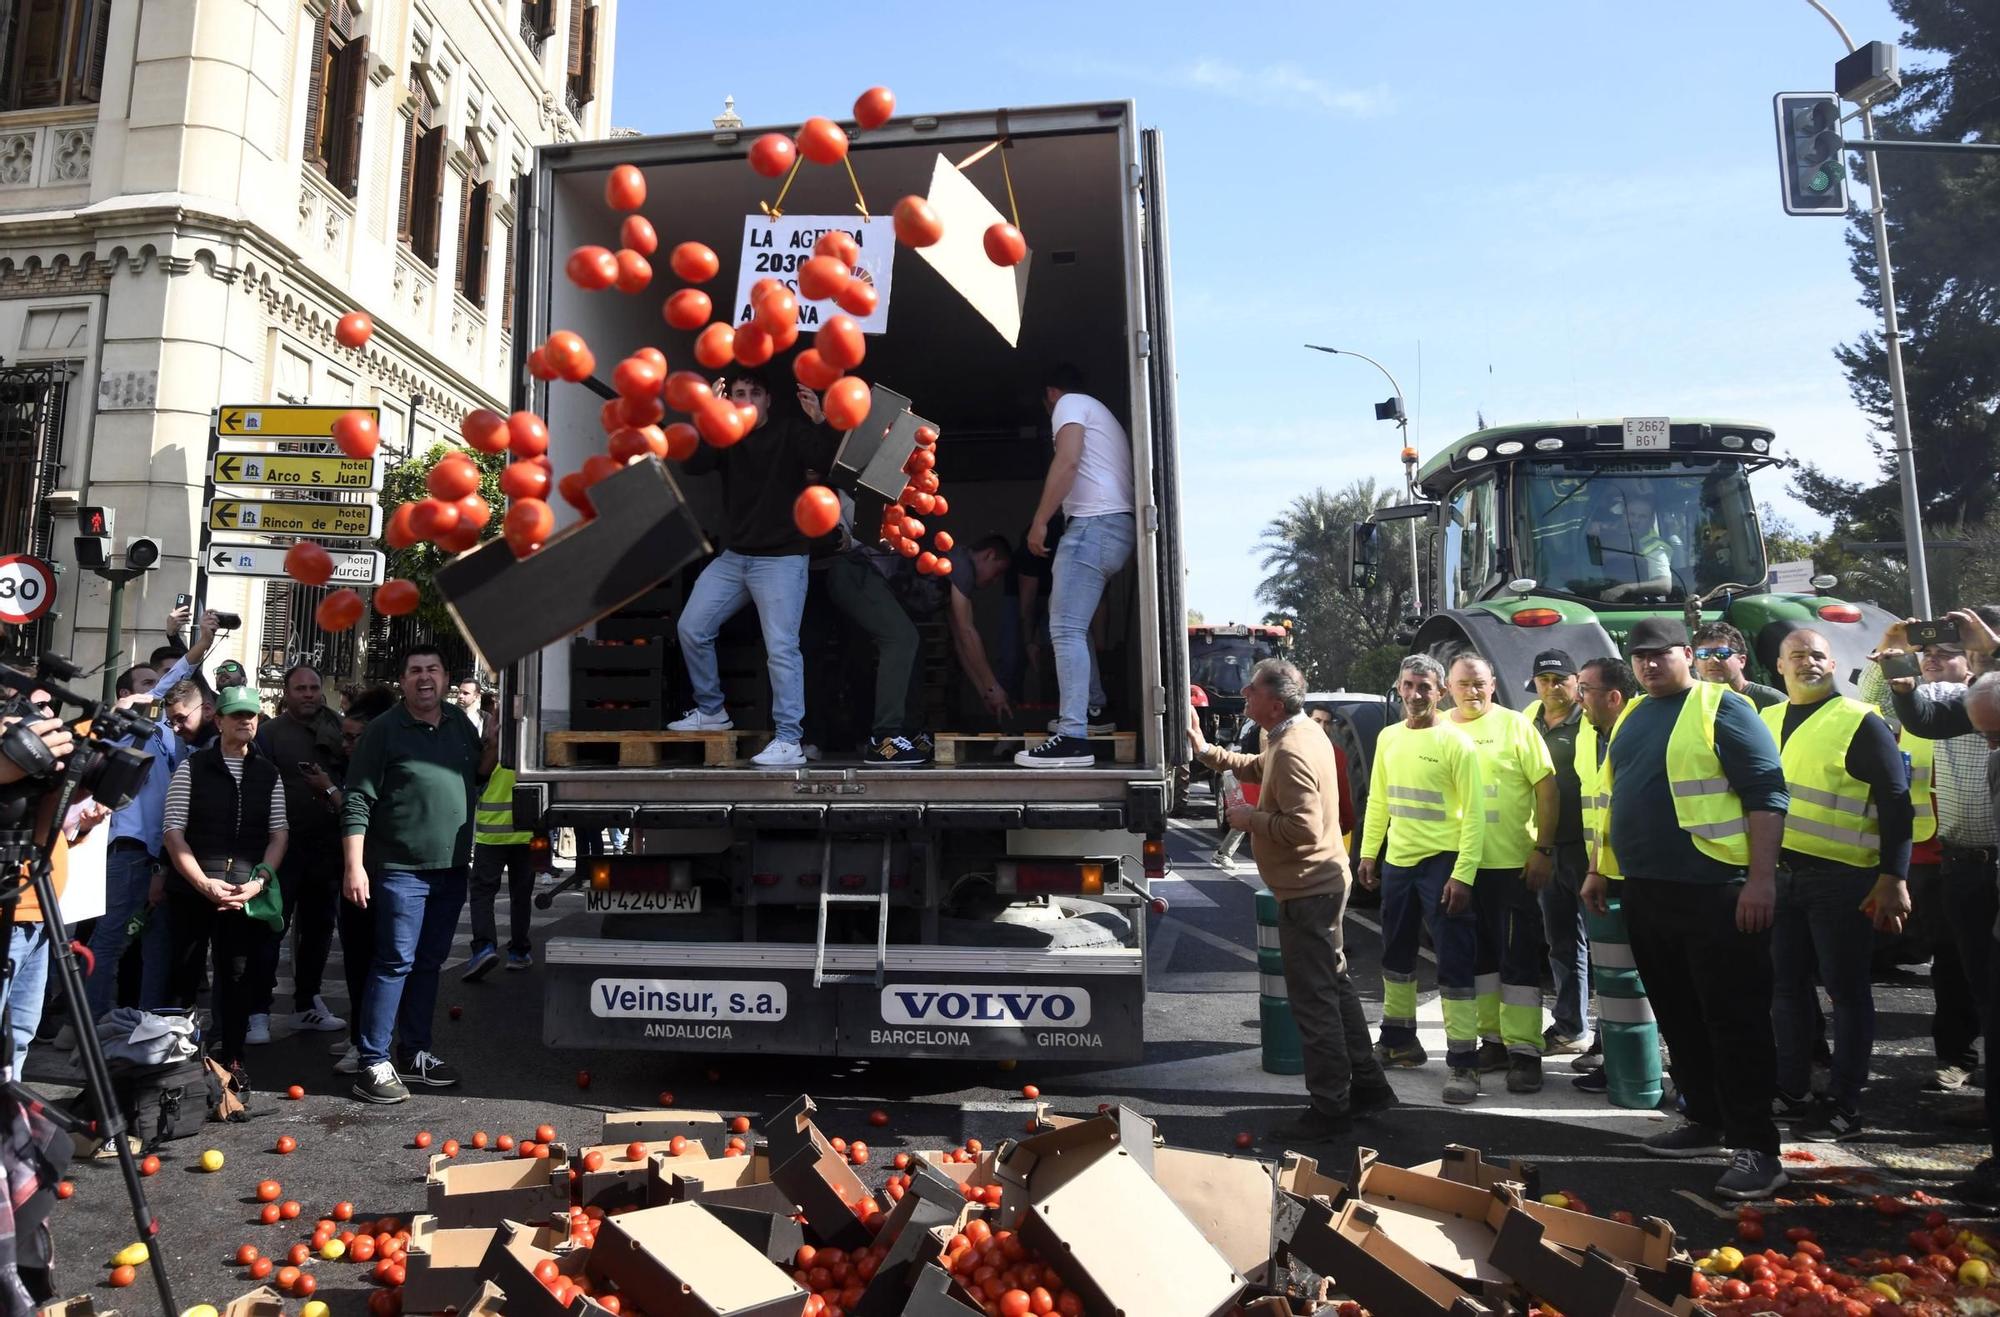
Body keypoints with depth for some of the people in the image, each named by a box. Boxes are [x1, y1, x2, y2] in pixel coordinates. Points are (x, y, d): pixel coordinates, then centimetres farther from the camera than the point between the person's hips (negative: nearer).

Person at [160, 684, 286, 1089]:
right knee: (185, 975, 5)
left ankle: (231, 1058, 16)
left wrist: (259, 880, -8)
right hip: (194, 888, -2)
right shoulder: (192, 767, 3)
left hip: (247, 891, 2)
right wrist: (204, 882, -12)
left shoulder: (269, 773, 10)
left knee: (237, 976, 6)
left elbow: (278, 834, 7)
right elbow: (174, 832, -2)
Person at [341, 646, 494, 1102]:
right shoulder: (383, 730, -8)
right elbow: (357, 803, -10)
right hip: (401, 870, -6)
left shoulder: (459, 722, 9)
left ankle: (416, 1055, 24)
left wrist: (493, 745, 0)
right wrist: (354, 867, -16)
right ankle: (373, 1065, 5)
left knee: (429, 964, 14)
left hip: (451, 868, 6)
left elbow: (478, 774, 20)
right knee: (395, 963, -4)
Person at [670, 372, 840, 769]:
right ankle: (711, 711, 25)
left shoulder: (791, 431, -1)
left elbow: (826, 462, -16)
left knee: (781, 647, -13)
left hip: (782, 558, -6)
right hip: (732, 557, 6)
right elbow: (693, 465, -8)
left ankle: (789, 741, -13)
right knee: (691, 629, 8)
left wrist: (820, 422, -34)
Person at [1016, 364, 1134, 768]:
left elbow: (1067, 462, -14)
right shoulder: (1103, 414, 32)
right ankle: (1093, 709, 26)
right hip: (1120, 526, 10)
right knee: (1071, 623, 22)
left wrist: (1039, 521, -14)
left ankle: (1074, 737, -23)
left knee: (1066, 630, -15)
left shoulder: (1069, 404, 4)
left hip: (1094, 523, -10)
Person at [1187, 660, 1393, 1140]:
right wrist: (1204, 750, 17)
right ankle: (1367, 1085, 31)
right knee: (1335, 984, 19)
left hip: (1307, 892, -11)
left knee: (1314, 1000, -1)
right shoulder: (1305, 731, 8)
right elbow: (1257, 768, 24)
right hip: (1325, 882, 11)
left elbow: (1304, 829, -30)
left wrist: (1251, 819, -16)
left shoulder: (1292, 752, -24)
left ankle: (1330, 1109, 8)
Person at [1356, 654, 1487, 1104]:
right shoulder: (1388, 737, 7)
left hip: (1441, 864, -7)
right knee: (1396, 957, 17)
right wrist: (1368, 854, 11)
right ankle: (1399, 1042, 33)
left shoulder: (1456, 742, -12)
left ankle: (1462, 1062, 4)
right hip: (1397, 863, 7)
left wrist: (1463, 875, -18)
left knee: (1454, 964, -4)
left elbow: (1474, 814, -13)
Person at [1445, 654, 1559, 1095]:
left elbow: (1547, 789, -5)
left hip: (1512, 863, -4)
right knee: (1478, 956, 13)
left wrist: (1543, 849, -11)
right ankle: (1493, 1040, 25)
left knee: (1518, 957, -1)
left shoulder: (1515, 725, -3)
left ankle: (1524, 1051, 5)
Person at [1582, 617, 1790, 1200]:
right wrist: (1599, 869, 19)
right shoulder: (1632, 717, 15)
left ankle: (1755, 1148, 2)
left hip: (1715, 891, -7)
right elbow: (1617, 797, 22)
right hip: (1645, 891, 8)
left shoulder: (1722, 708, -6)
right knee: (1678, 1016, 15)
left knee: (1735, 1020, -4)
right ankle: (1704, 1121, 28)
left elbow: (1767, 795, -11)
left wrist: (1761, 877, -18)